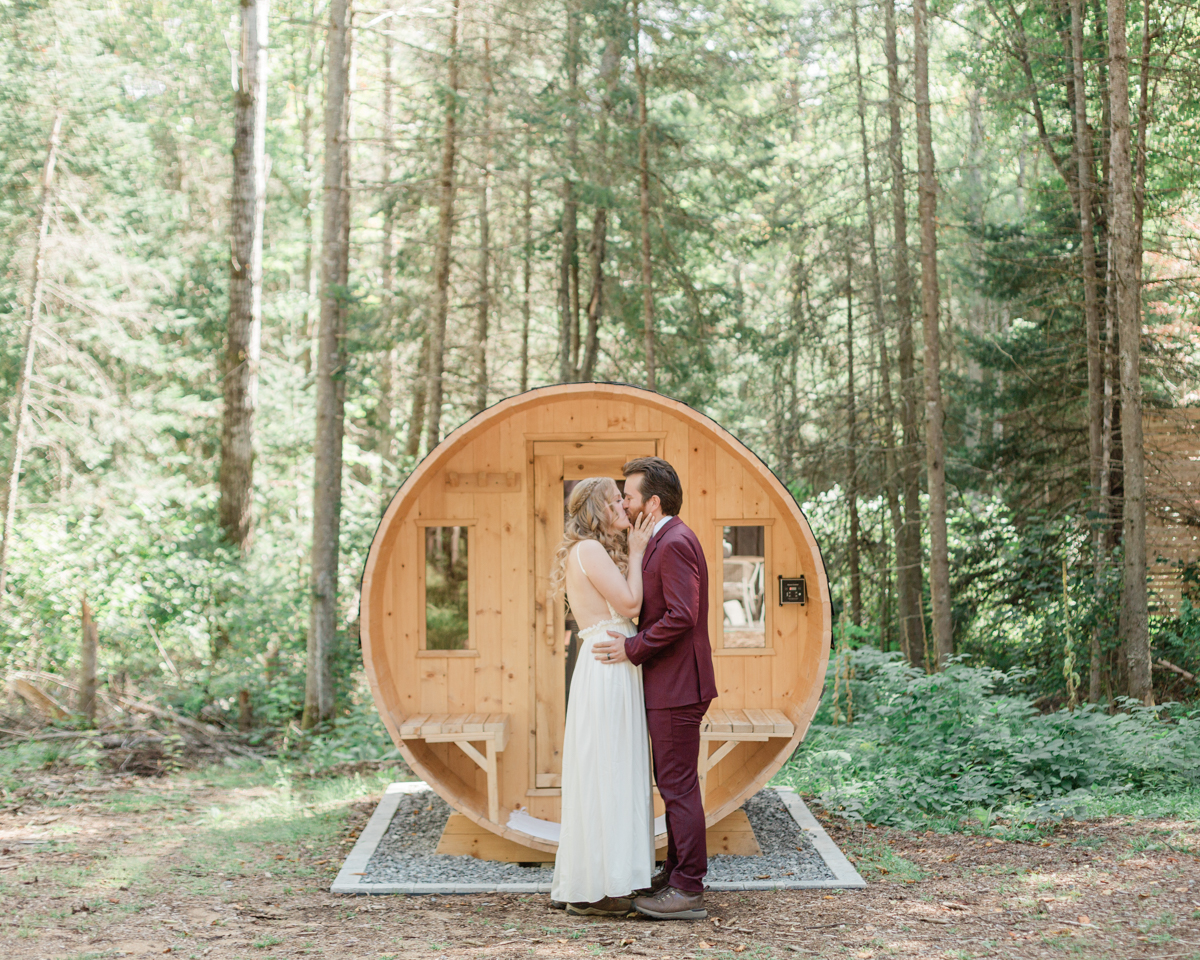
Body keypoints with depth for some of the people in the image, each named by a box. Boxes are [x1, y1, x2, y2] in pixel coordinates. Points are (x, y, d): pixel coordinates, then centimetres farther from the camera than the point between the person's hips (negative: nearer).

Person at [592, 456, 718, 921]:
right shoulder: (666, 540, 16)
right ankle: (678, 873, 25)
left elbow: (680, 616, -25)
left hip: (677, 687, -11)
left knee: (679, 786, -6)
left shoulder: (675, 543, -17)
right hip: (668, 686, 11)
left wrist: (632, 648, -17)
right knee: (672, 784, 16)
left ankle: (688, 892, 0)